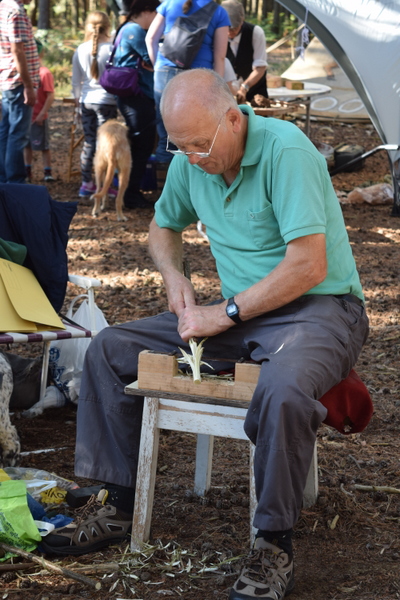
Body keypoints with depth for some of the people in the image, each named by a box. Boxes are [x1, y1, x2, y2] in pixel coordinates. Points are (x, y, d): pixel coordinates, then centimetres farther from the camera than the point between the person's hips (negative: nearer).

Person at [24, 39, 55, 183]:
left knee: (43, 145, 2)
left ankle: (48, 172, 8)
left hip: (39, 118, -6)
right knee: (26, 145, 12)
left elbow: (50, 96, -16)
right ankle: (27, 171, 21)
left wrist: (42, 113, -19)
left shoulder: (44, 73, -13)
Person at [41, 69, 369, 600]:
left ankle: (275, 546, -21)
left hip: (318, 308, -7)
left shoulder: (286, 151, -21)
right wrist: (174, 277, 3)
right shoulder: (190, 162, 2)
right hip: (239, 312, 7)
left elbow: (308, 265, -25)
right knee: (110, 349, -2)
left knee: (284, 390, -40)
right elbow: (163, 226, 24)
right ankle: (119, 506, 5)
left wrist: (226, 313, -20)